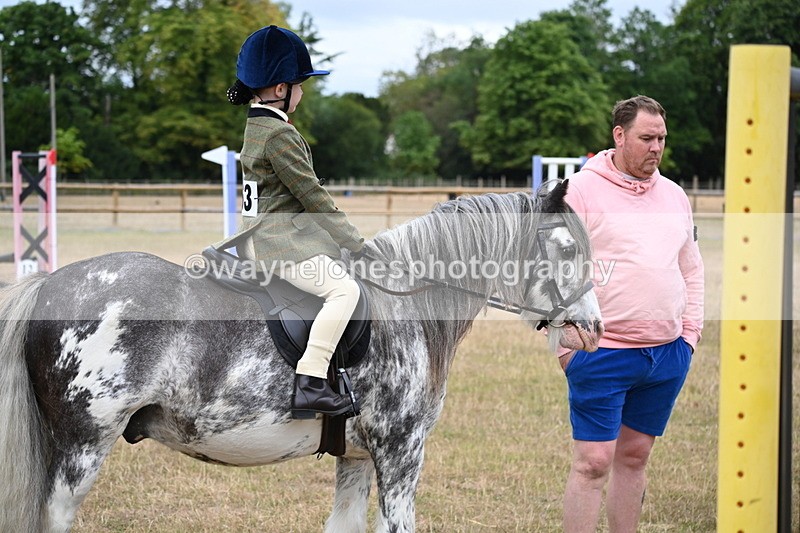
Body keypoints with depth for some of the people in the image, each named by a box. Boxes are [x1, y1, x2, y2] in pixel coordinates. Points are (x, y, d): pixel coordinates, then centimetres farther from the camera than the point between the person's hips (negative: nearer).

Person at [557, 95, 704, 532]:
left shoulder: (674, 196, 13)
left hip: (667, 355, 6)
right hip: (601, 354, -6)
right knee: (593, 463, -6)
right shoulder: (583, 190, -5)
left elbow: (690, 269, 21)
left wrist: (690, 332, 12)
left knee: (635, 455, 12)